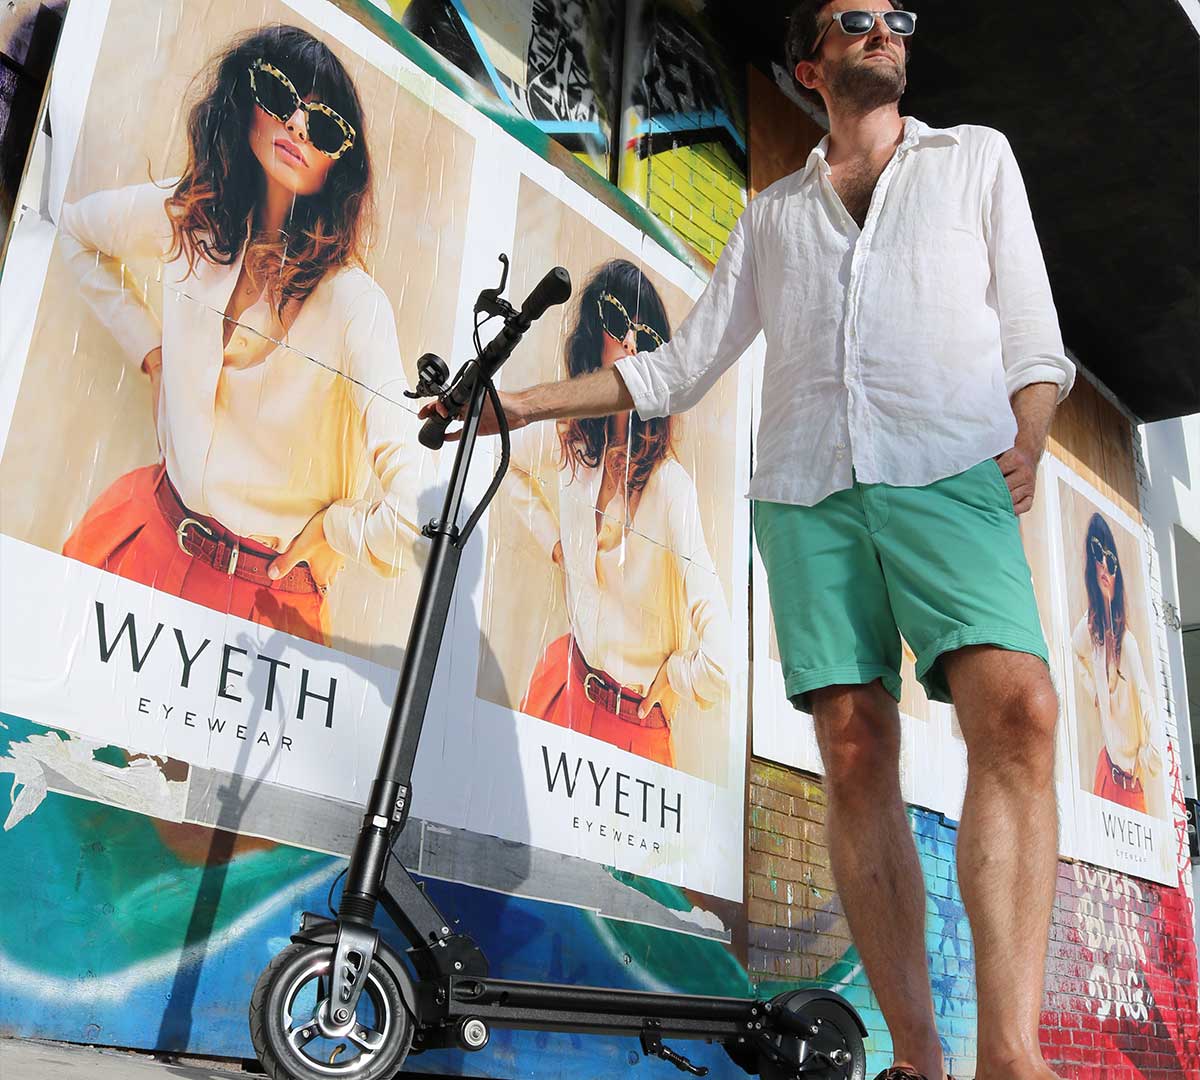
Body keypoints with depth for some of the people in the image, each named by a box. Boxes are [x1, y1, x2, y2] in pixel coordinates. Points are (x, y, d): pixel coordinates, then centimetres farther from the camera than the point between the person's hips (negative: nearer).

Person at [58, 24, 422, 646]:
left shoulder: (353, 303, -23)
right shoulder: (186, 220, -5)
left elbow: (418, 506, -31)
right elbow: (75, 229, 19)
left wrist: (334, 533, -11)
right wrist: (145, 344, 9)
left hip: (267, 592, -4)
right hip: (152, 537, 5)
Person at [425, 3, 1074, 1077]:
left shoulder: (976, 156, 23)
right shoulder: (772, 213, 25)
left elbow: (1030, 329, 14)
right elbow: (679, 367, 23)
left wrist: (1028, 438, -7)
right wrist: (516, 402, 17)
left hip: (950, 471, -1)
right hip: (809, 490, 2)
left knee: (1017, 713, -25)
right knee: (856, 753, -7)